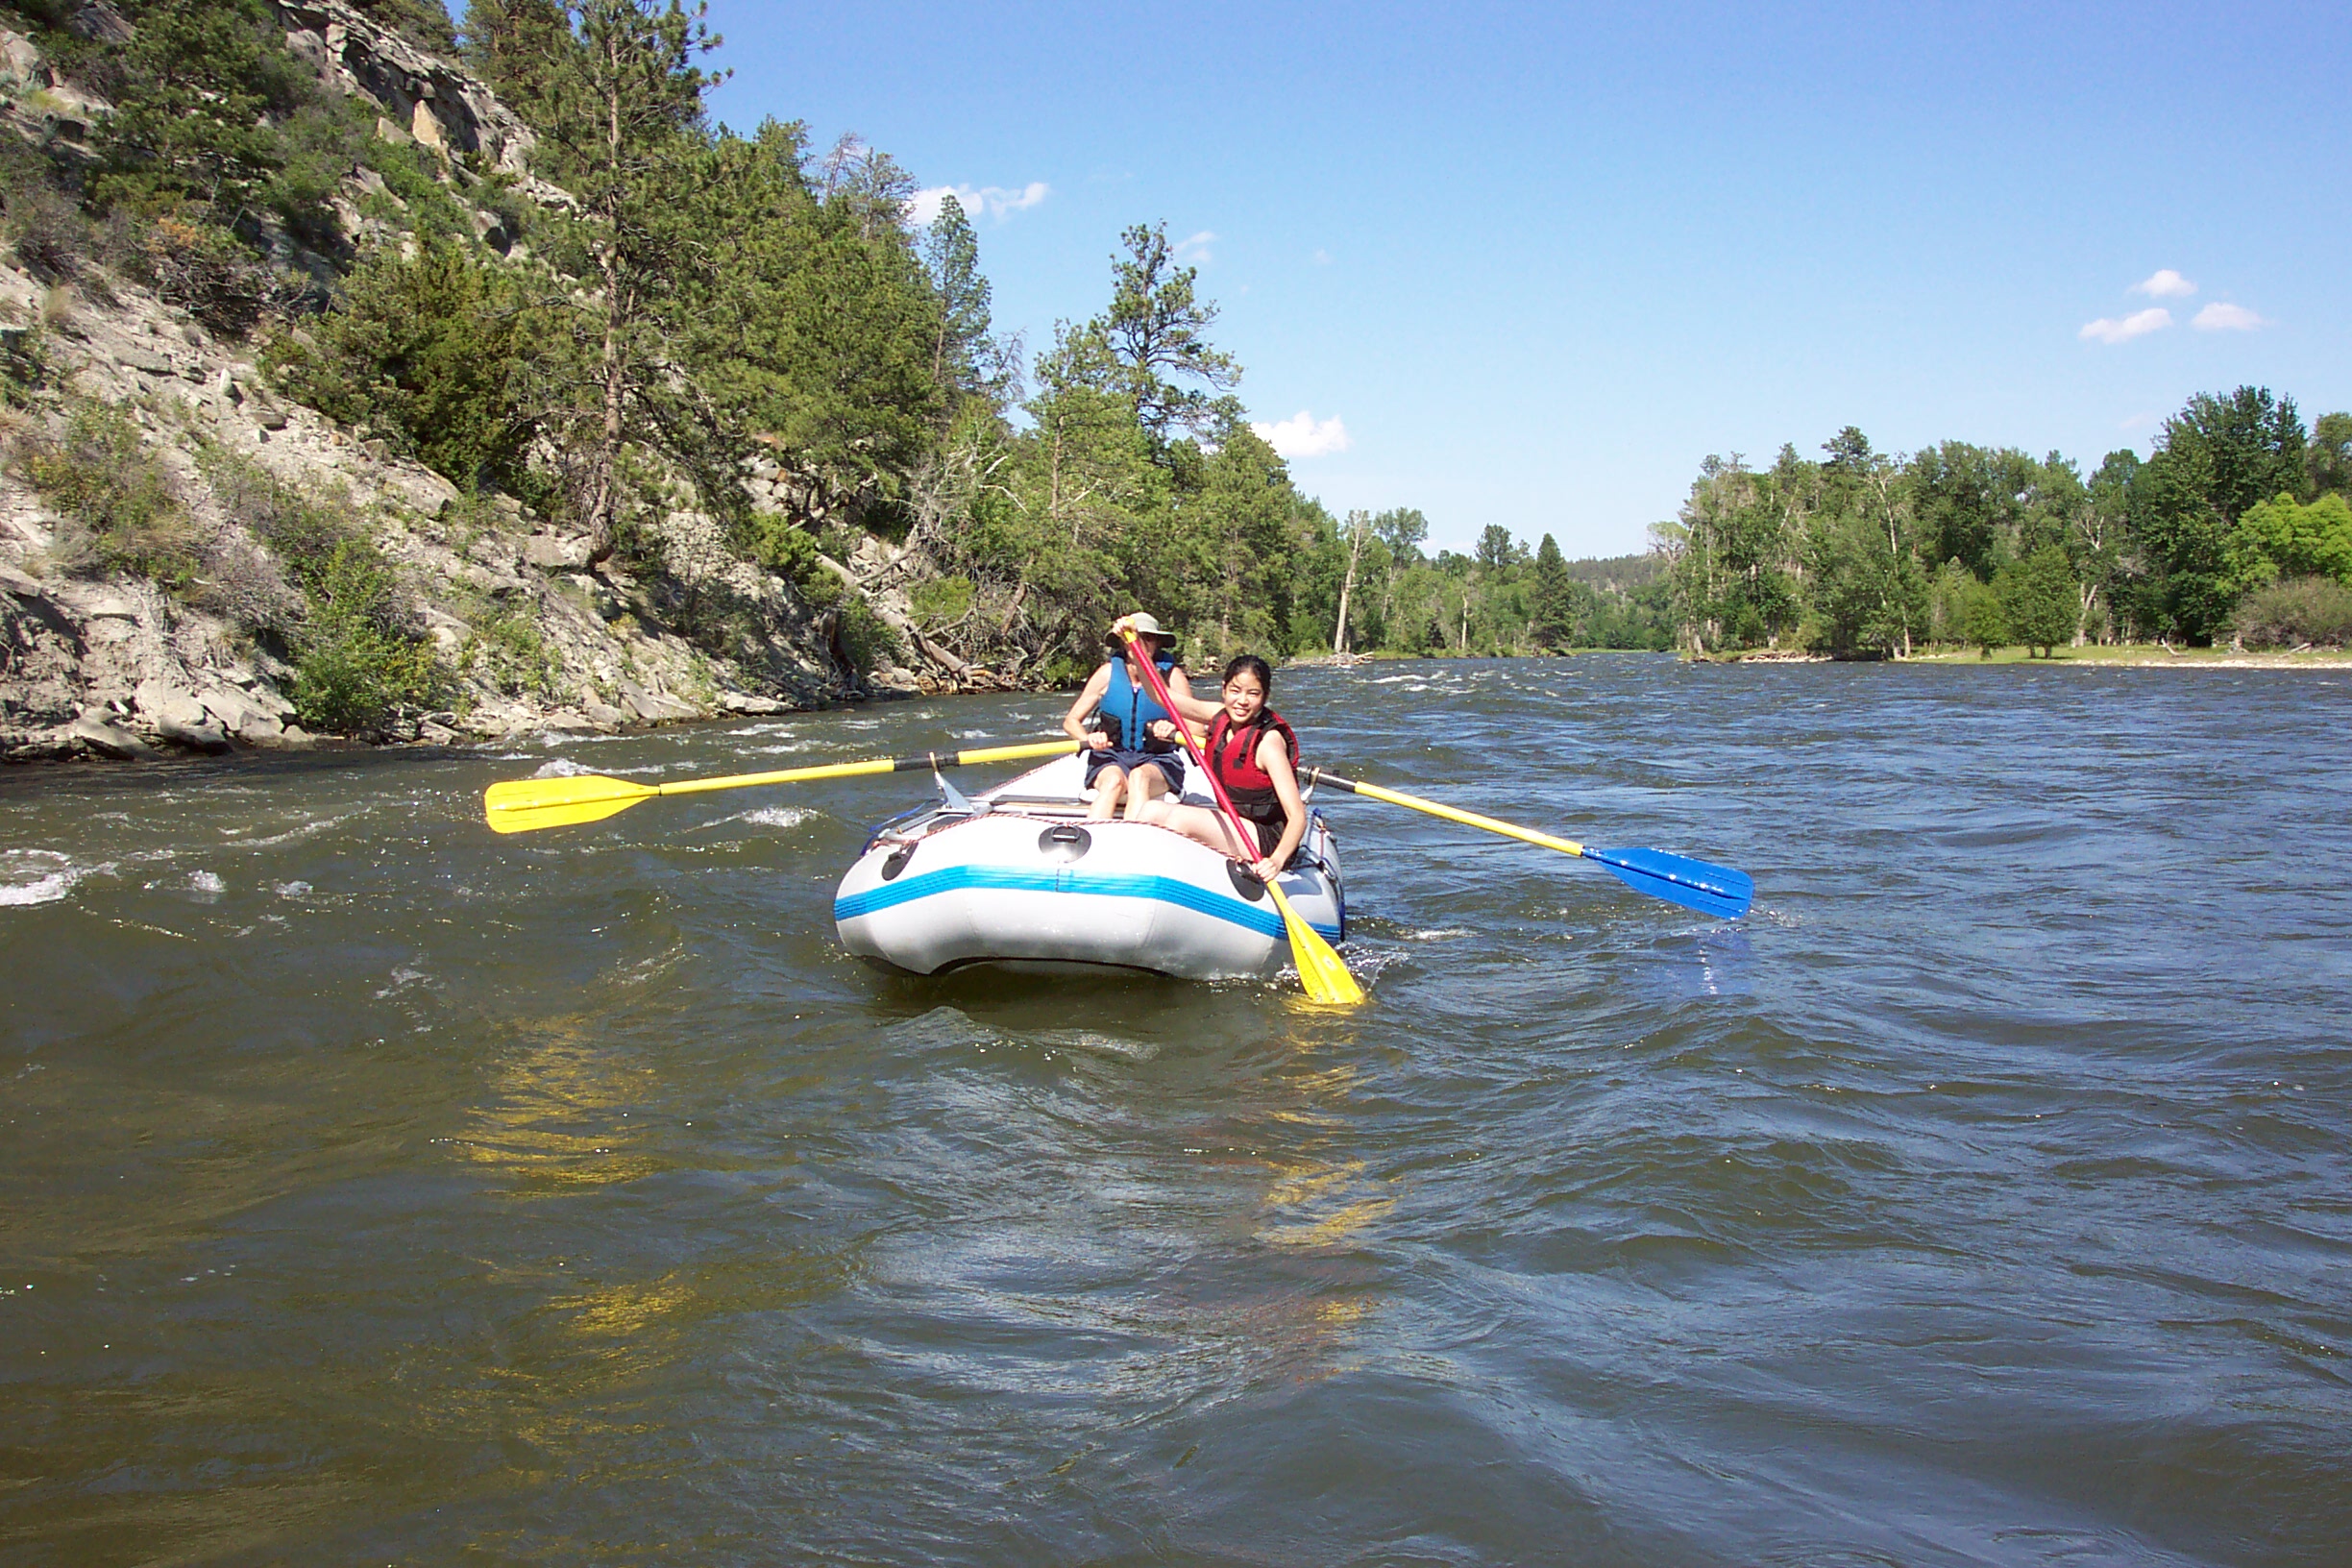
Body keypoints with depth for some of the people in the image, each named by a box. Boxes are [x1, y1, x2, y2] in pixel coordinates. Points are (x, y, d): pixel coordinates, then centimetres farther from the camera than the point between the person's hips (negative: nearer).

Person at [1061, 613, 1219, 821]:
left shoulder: (1172, 675, -3)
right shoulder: (1109, 673, -1)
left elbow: (1196, 731, -7)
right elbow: (1071, 721, 4)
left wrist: (1174, 730, -30)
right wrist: (1088, 739, -19)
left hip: (1159, 762, 0)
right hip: (1110, 759, 0)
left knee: (1140, 777, -35)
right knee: (1114, 780, -34)